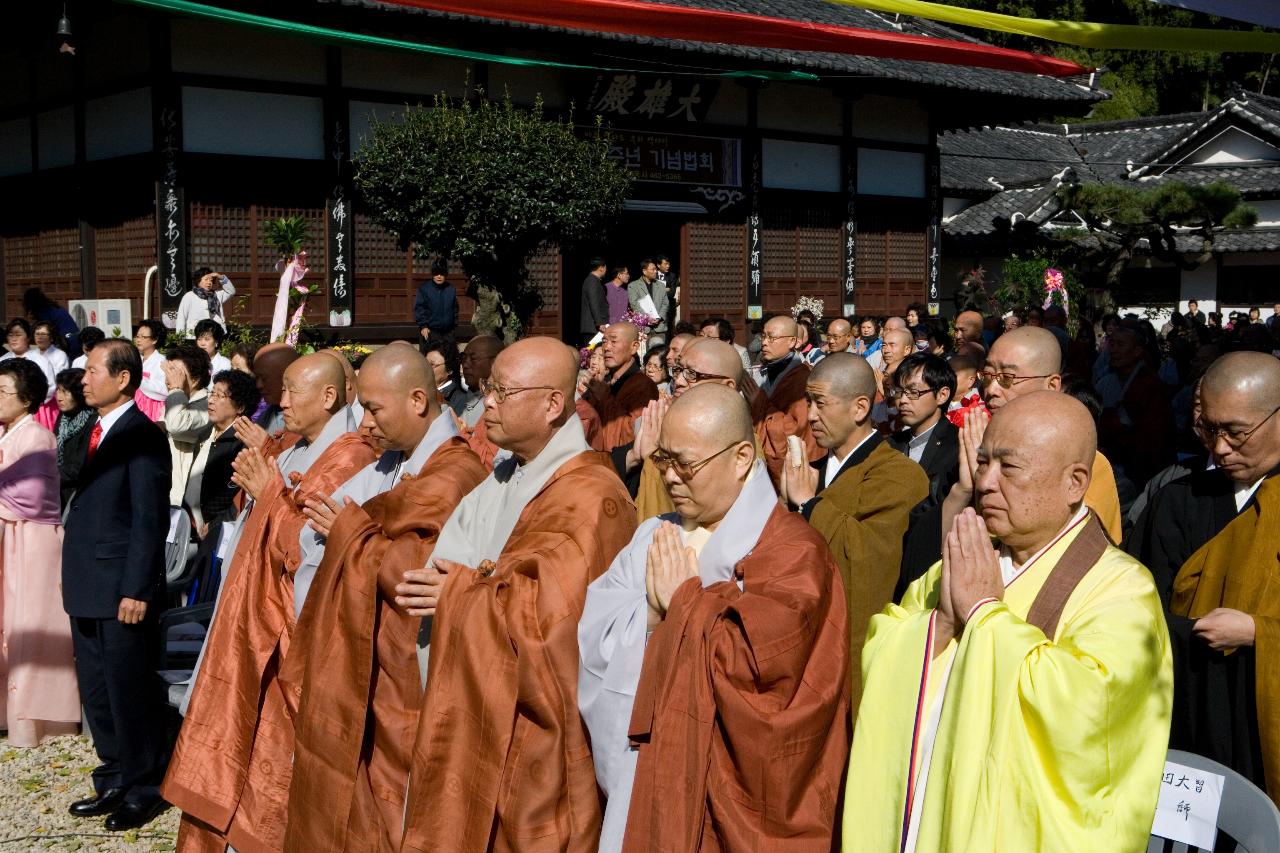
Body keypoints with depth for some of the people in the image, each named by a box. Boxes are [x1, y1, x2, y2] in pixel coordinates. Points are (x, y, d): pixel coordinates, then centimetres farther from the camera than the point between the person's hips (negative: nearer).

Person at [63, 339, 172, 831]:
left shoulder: (142, 436, -14)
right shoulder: (95, 431, 12)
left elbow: (149, 520, -17)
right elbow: (85, 506, 15)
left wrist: (137, 590, -19)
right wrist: (73, 577, 12)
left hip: (121, 591, -9)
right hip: (87, 589, 9)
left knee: (130, 694, 2)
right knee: (96, 692, 16)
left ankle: (145, 790, 17)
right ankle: (115, 782, 29)